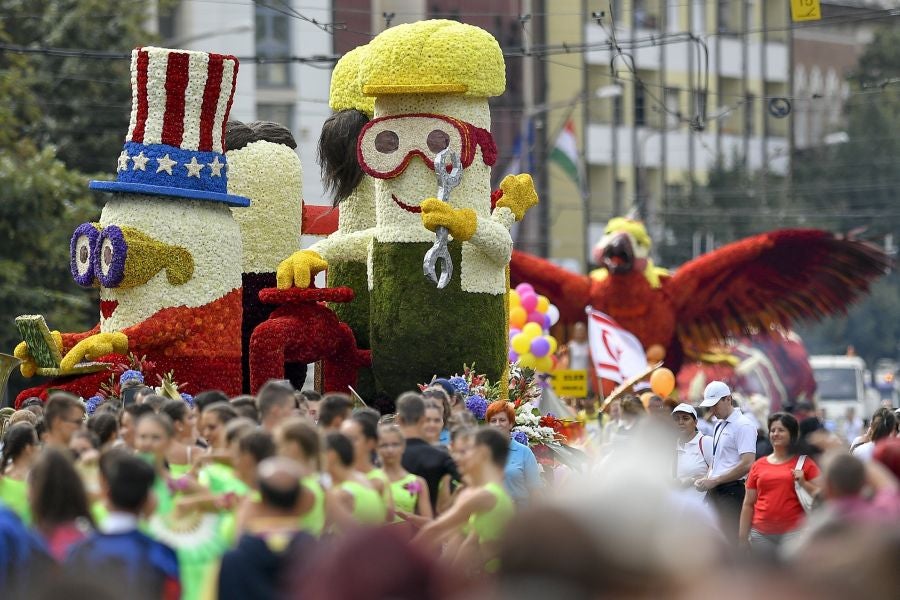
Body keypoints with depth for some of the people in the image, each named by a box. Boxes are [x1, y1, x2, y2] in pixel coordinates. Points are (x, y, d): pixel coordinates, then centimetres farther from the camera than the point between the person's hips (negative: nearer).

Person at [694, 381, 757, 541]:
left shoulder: (743, 425, -11)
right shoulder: (719, 426, 16)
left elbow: (747, 465, -19)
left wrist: (714, 481, -16)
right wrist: (706, 479, 8)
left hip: (732, 492, -9)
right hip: (714, 492, 9)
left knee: (731, 539, -8)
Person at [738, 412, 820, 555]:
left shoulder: (804, 463, 5)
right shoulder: (759, 465, 12)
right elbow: (748, 504, 13)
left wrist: (803, 483, -12)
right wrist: (743, 537, 9)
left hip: (792, 532, -3)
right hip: (761, 535, 3)